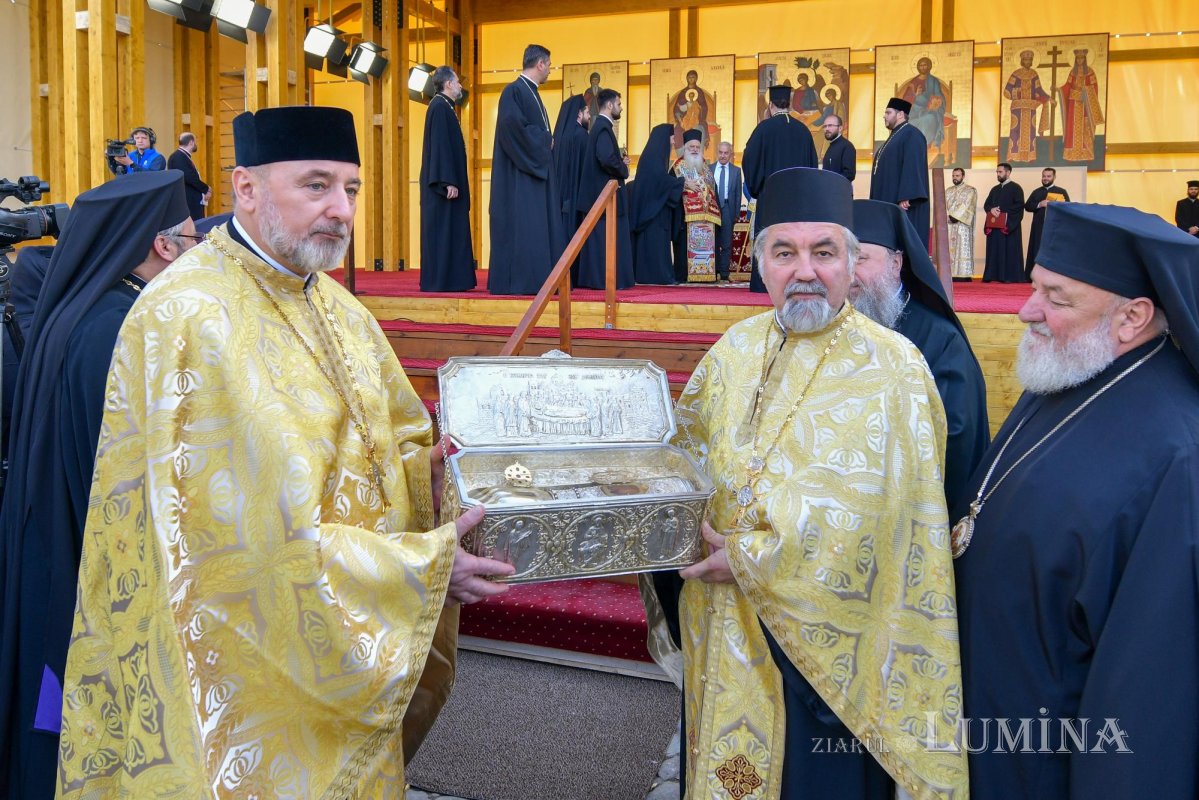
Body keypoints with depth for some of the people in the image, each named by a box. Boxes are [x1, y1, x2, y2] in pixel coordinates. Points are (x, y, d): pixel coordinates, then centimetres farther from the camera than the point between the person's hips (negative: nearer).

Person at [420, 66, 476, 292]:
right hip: (444, 184, -10)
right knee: (443, 230, -8)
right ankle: (439, 281, -6)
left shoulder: (443, 107, 18)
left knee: (449, 231, 9)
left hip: (447, 181, 10)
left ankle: (448, 280, 12)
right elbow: (440, 146, -19)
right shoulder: (440, 107, -12)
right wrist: (449, 181, -23)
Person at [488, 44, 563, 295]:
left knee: (540, 226, 7)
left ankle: (539, 280, 10)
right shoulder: (514, 91, -10)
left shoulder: (532, 93, 19)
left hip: (537, 170, 10)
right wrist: (544, 141, -14)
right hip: (520, 175, -10)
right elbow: (513, 125, -23)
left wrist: (547, 141, 6)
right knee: (522, 227, -10)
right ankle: (517, 281, -8)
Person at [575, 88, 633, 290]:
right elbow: (607, 159, -29)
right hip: (605, 192, -10)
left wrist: (620, 161, 6)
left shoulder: (599, 126, 17)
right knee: (606, 237, -7)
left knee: (598, 237, 11)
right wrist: (624, 169, -12)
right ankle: (605, 279, -5)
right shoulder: (604, 127, -15)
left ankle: (591, 278, 14)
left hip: (599, 193, 10)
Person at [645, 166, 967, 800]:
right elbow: (685, 455, 11)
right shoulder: (738, 348, 4)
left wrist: (753, 558, -20)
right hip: (723, 629, 6)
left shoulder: (889, 367, -14)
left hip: (825, 634, -5)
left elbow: (873, 510, -22)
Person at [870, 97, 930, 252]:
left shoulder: (911, 135, -7)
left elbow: (913, 168, -19)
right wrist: (877, 200, 19)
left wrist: (905, 198, -27)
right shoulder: (893, 136, 22)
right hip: (888, 201, 10)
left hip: (902, 203, -10)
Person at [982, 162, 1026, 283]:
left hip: (1009, 226, -6)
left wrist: (1003, 212, -16)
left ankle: (1010, 276, -6)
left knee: (1009, 251, -6)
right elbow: (986, 204, 14)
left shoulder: (1016, 188, -2)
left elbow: (1019, 205, -12)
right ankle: (993, 275, 7)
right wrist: (991, 210, -8)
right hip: (994, 225, 6)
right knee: (995, 251, 5)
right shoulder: (994, 189, 18)